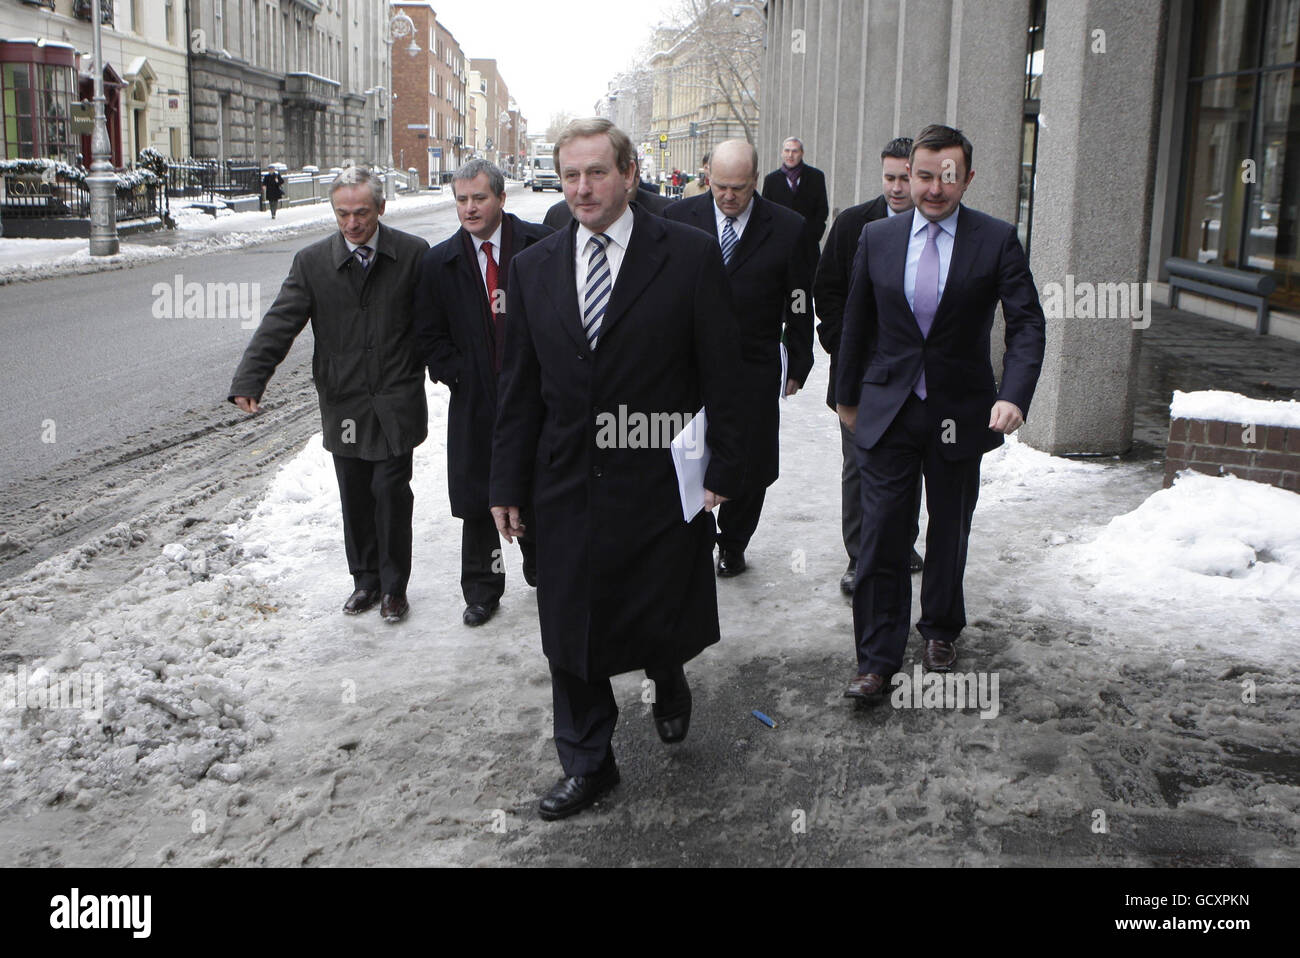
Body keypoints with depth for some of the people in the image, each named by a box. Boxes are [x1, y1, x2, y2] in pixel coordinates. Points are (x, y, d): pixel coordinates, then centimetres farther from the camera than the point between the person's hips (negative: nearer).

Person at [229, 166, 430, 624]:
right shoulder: (312, 262, -1)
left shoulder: (413, 253, -4)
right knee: (355, 499, 10)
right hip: (343, 403, 2)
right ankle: (365, 580, 28)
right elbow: (279, 324, -8)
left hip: (396, 402, -2)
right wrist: (249, 380, -18)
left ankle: (394, 586, 18)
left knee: (391, 493, 1)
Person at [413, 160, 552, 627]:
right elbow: (429, 335, 7)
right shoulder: (438, 262, 2)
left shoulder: (541, 245, -4)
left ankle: (542, 572, 34)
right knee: (475, 500, 7)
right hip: (475, 400, 1)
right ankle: (481, 590, 23)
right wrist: (456, 375, -5)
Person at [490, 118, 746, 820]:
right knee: (571, 636, 11)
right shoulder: (533, 267, 5)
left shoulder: (691, 255, -5)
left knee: (663, 620, 11)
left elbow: (721, 373, -4)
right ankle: (587, 765, 30)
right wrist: (508, 484, 7)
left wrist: (722, 467, -7)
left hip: (661, 488, -3)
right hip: (568, 491, 3)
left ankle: (668, 683, 47)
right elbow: (519, 387, 8)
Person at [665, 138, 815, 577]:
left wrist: (798, 365, 6)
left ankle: (732, 544, 28)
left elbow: (799, 305, 3)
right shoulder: (678, 217, -1)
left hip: (755, 371, 0)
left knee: (752, 464, 7)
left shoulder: (788, 228, -3)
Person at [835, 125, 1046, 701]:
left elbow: (1027, 325, -10)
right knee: (881, 535, -3)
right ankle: (877, 659, 6)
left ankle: (940, 630, 38)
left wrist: (1013, 396, -25)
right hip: (887, 411, 1)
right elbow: (857, 324, 11)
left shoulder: (997, 240, -5)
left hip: (961, 413, 0)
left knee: (949, 532, 15)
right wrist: (846, 395, 16)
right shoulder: (877, 238, 2)